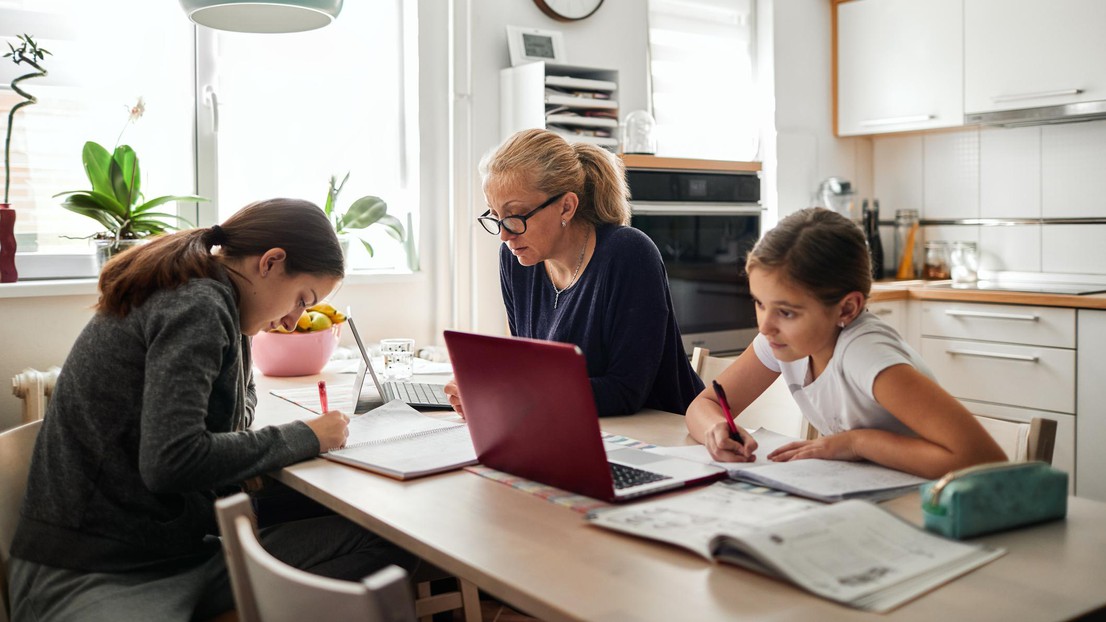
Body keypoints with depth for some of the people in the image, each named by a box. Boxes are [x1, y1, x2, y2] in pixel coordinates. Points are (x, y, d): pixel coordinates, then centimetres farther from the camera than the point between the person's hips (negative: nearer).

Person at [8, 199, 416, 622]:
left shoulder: (198, 299, 13)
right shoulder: (197, 306, -15)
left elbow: (239, 398, 29)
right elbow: (170, 461, -26)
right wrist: (304, 438, -15)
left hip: (186, 552, 9)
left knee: (386, 544, -11)